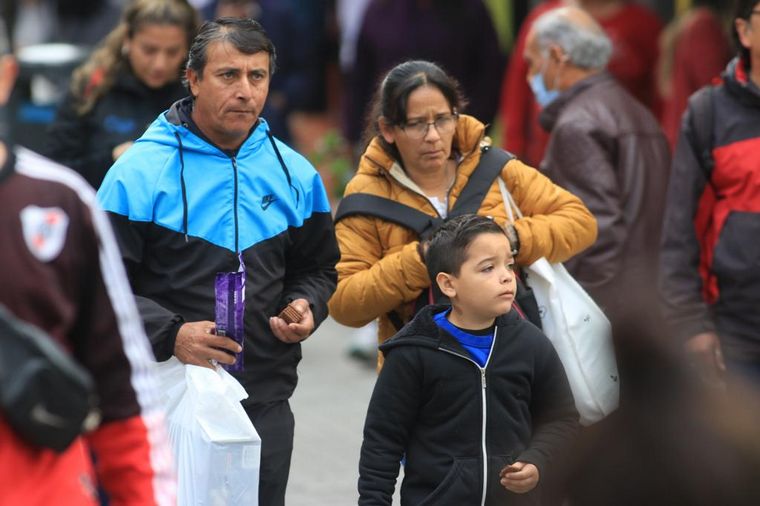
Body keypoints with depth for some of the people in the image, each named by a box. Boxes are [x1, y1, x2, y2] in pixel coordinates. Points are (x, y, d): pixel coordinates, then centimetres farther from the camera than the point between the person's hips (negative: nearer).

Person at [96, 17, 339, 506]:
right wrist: (171, 334, -20)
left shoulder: (295, 174, 9)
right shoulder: (140, 172, -5)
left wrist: (307, 307, -1)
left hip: (266, 406, 4)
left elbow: (319, 268, 21)